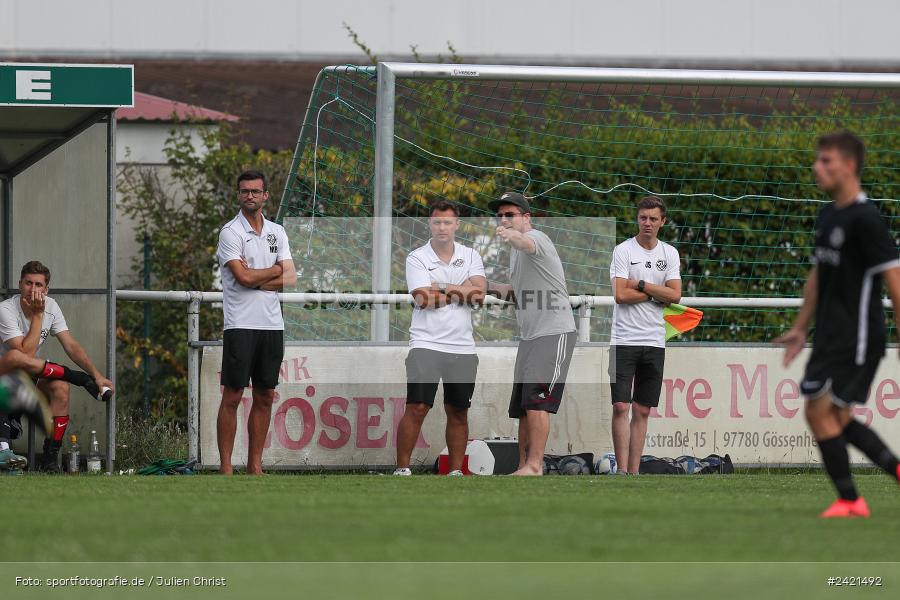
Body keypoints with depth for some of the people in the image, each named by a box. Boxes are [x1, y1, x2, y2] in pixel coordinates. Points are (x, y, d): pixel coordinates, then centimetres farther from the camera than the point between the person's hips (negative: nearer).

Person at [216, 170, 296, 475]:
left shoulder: (277, 232, 13)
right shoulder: (231, 232, -4)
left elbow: (290, 278, 3)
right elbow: (243, 277, -15)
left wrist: (255, 279, -10)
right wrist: (276, 270, 0)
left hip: (272, 324, 5)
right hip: (241, 324, -5)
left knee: (265, 397, 6)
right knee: (232, 396, -6)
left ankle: (255, 464, 11)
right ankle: (225, 467, -5)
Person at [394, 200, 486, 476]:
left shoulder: (471, 256, 10)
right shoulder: (417, 258, 0)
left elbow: (479, 292, -6)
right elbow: (424, 300, -13)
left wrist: (441, 288, -10)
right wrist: (462, 292, -4)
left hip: (462, 347, 3)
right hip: (426, 343, -3)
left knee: (458, 412, 7)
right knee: (417, 408, -10)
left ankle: (456, 471, 14)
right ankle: (402, 468, -4)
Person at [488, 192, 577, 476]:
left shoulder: (536, 238, -12)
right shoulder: (515, 250, 17)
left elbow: (527, 243, -40)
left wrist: (512, 237, -61)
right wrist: (505, 289, 13)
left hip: (554, 332, -10)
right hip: (529, 335, 10)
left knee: (536, 402, -17)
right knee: (522, 407, 9)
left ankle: (534, 465, -18)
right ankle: (524, 466, 13)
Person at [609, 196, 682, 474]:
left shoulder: (670, 254, 10)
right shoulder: (623, 251, -2)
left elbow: (675, 295, -1)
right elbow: (620, 294, -13)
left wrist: (640, 284, -8)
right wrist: (655, 293, -5)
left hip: (654, 341, 4)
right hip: (624, 339, -4)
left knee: (642, 410, 5)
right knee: (621, 406, -10)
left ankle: (634, 471, 7)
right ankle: (622, 470, -10)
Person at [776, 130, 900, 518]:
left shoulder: (865, 219, -15)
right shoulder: (828, 216, 13)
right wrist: (800, 329, 23)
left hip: (857, 337, -9)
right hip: (831, 337, 9)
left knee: (820, 411, -11)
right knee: (836, 419, 10)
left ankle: (849, 500, -4)